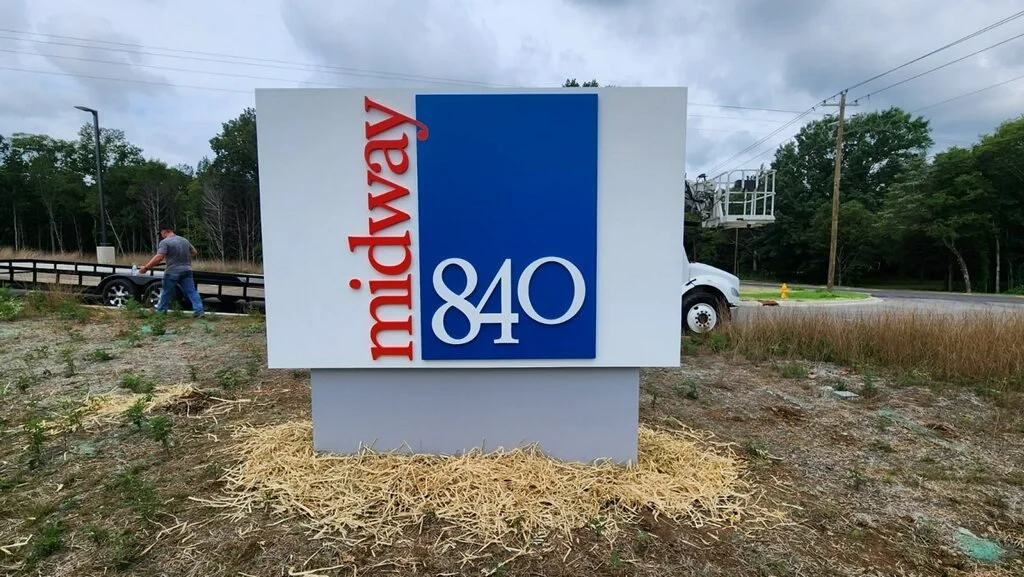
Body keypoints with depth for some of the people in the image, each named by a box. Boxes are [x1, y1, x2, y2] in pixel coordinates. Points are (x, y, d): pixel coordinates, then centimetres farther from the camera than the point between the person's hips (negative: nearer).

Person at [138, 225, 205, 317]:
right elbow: (194, 252, 21)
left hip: (172, 272, -5)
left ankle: (160, 311, 21)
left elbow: (159, 258, -19)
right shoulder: (184, 240, 12)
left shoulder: (165, 242, -9)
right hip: (186, 271, 5)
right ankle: (199, 310, -3)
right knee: (191, 291, 3)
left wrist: (146, 267, -14)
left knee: (166, 293, 9)